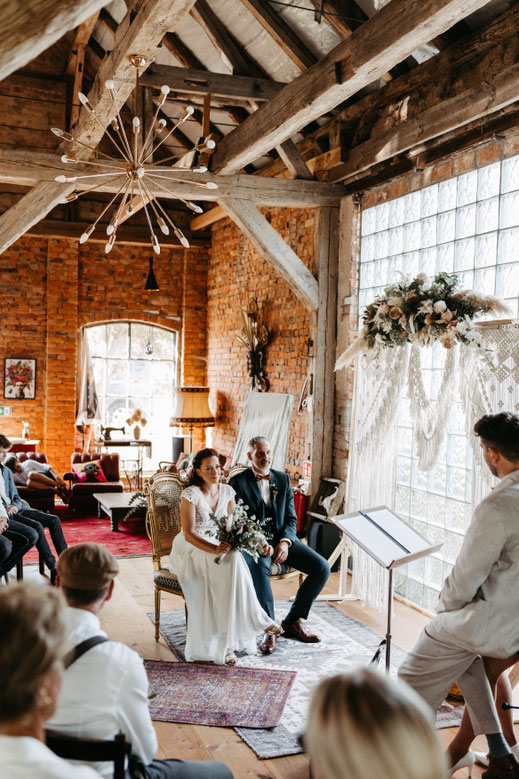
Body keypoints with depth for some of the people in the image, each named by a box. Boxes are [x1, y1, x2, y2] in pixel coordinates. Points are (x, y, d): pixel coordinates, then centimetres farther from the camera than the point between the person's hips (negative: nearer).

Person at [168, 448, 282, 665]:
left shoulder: (227, 492, 3)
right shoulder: (191, 494, -14)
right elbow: (188, 534, -19)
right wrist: (214, 549, -36)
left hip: (217, 545, 5)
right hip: (190, 549, -5)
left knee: (232, 559, -31)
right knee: (230, 560, -34)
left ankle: (226, 642, -26)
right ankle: (256, 620, -24)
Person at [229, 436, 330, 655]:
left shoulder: (283, 479, 11)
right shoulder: (238, 481, 0)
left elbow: (291, 518, 9)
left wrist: (285, 542, -12)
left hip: (281, 538, 5)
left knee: (322, 567, -15)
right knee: (259, 568, -39)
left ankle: (291, 622, -1)